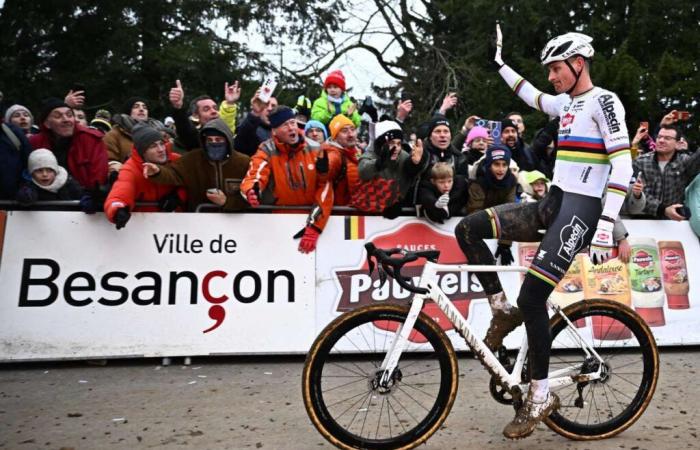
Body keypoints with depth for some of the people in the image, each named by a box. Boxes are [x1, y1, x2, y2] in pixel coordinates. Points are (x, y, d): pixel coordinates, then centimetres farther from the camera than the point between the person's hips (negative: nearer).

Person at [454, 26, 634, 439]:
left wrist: (605, 229, -23)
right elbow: (534, 97, 40)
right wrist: (500, 64, 43)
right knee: (468, 228, -5)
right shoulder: (568, 103, 17)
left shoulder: (603, 101, -7)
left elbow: (623, 166, -15)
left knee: (532, 296, -17)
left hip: (581, 208, -8)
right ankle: (503, 309, 7)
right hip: (553, 203, 8)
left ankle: (541, 395, 0)